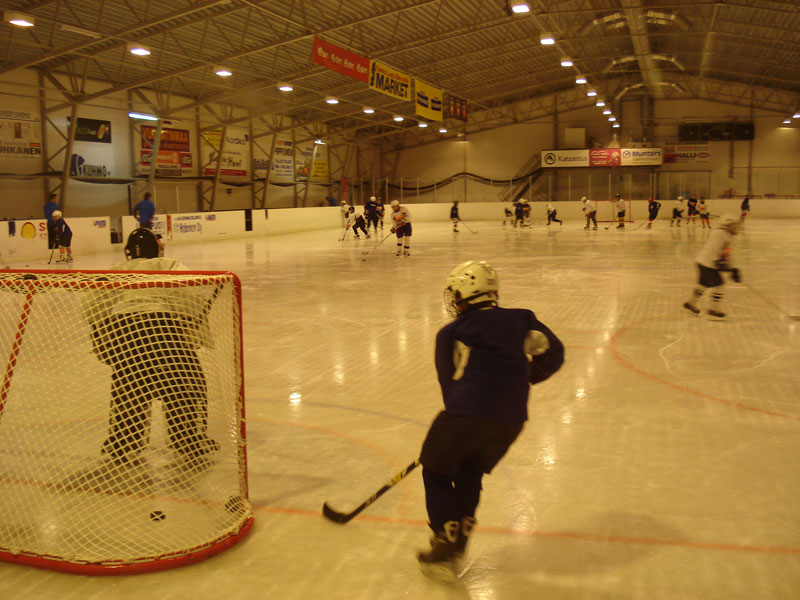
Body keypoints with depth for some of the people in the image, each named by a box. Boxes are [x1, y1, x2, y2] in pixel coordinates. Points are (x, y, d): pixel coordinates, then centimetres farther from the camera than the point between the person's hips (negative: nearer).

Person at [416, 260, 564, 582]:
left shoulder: (450, 333, 9)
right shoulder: (521, 318, 16)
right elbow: (552, 352, 10)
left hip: (467, 413, -4)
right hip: (511, 419, 4)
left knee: (437, 472, 16)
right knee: (470, 474, 25)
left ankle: (444, 554, 15)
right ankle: (458, 543, 30)